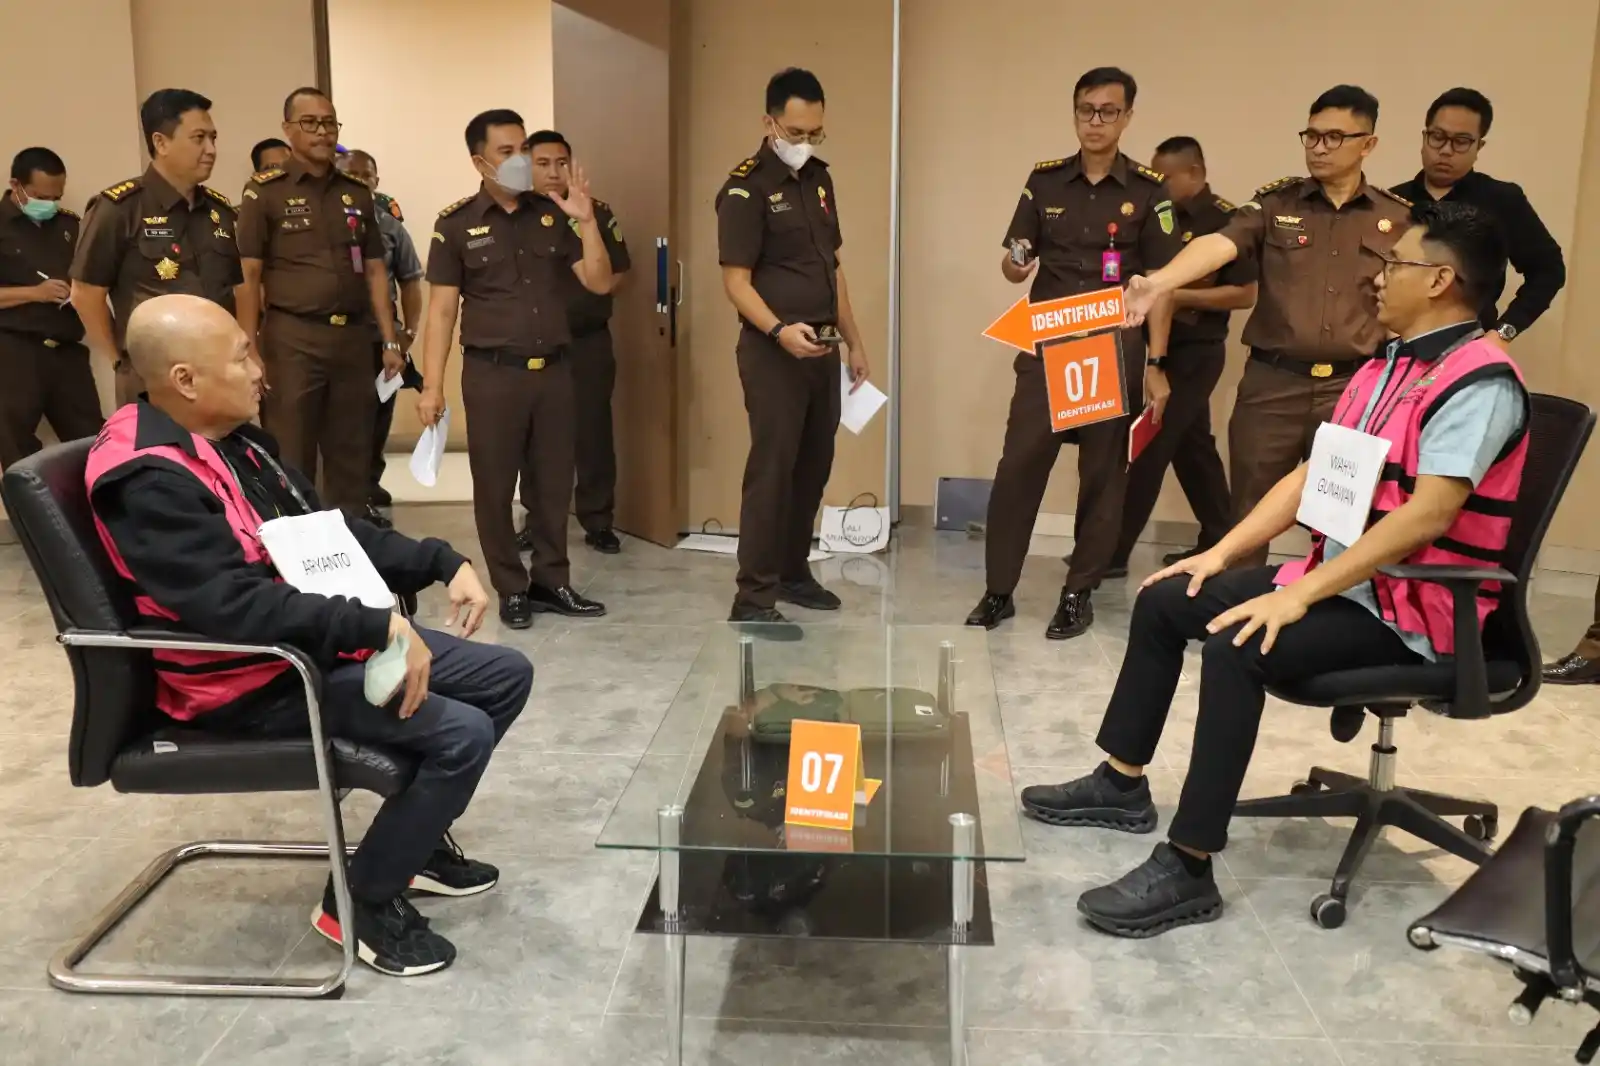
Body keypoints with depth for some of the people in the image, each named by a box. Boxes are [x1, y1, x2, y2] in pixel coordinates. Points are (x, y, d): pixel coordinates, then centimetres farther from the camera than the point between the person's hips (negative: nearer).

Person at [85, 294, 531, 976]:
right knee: (462, 733, -22)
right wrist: (377, 625, -35)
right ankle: (362, 900, 0)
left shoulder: (236, 440, 8)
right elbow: (237, 607, -33)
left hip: (325, 638, 10)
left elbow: (330, 530, 16)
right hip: (253, 684, -9)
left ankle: (417, 837, 23)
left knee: (507, 676, 6)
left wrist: (442, 563, 5)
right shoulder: (151, 482, -21)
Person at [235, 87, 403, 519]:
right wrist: (250, 351, -12)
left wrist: (389, 342, 9)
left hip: (353, 338, 4)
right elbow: (247, 278, -5)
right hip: (291, 339, -4)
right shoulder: (265, 192, -1)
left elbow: (375, 272, 14)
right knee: (290, 462, 1)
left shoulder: (357, 194, 12)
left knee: (352, 458, 10)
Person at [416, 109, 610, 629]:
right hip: (492, 373, -3)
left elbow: (599, 282, 3)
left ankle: (552, 582, 23)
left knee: (554, 481, 9)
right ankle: (512, 590, 16)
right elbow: (442, 309, -3)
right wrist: (432, 386, -8)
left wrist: (586, 220, -10)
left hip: (554, 369, 3)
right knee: (494, 486, 3)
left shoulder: (553, 214, 6)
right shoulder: (457, 224, -2)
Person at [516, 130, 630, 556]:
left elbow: (619, 272, 5)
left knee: (593, 433, 2)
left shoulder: (596, 213, 1)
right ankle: (537, 520, 20)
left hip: (587, 342, 0)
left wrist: (584, 299, -10)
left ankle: (598, 521, 12)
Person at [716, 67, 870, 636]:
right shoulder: (746, 188, -10)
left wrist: (853, 341, 17)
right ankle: (753, 597, -3)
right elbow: (736, 281, -15)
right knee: (772, 469, -8)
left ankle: (794, 571, 26)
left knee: (814, 465, 12)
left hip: (822, 348, 8)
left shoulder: (819, 179, 13)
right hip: (774, 350, -7)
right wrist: (780, 330, -30)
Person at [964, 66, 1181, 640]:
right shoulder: (1044, 181, 6)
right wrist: (1015, 263, -17)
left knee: (1104, 474, 4)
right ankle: (998, 589, 8)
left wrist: (1156, 364, -7)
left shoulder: (1149, 192, 0)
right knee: (1018, 465, -3)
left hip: (1115, 351, -1)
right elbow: (1015, 267, 8)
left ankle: (1078, 594, 15)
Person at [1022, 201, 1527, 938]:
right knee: (1166, 599, 6)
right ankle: (1121, 784, 17)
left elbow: (1427, 516, -27)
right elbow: (1312, 476, 11)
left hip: (1412, 611, -10)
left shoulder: (1479, 382, -18)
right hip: (1340, 580, 10)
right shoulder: (1383, 365, 11)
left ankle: (1188, 869, -25)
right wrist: (1222, 552, 3)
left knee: (1237, 643, -32)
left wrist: (1298, 595, -29)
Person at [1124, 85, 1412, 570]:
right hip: (1272, 383, -1)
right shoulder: (1275, 202, 2)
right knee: (1248, 516, 5)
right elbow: (1218, 244, -16)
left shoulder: (1400, 218, 6)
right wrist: (1158, 282, -34)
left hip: (1353, 388, 1)